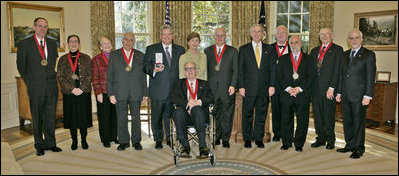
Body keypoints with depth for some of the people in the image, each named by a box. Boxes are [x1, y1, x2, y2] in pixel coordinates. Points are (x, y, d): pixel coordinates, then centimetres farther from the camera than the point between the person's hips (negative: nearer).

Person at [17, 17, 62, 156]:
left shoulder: (52, 43, 11)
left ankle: (50, 143, 19)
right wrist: (29, 82, 6)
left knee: (51, 116, 8)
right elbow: (21, 65, 5)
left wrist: (50, 76, 13)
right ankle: (39, 145, 16)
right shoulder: (25, 44, 1)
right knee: (37, 117, 5)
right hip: (36, 87, -3)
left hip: (51, 86, 3)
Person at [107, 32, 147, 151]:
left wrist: (144, 94, 4)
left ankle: (136, 141, 19)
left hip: (136, 94, 1)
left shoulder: (140, 56, 9)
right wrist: (111, 94, -4)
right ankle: (123, 141, 19)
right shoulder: (114, 55, 6)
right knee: (121, 118, 5)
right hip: (120, 93, 0)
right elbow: (109, 76, 4)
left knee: (136, 118, 6)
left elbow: (143, 76, 8)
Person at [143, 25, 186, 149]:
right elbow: (145, 66, 1)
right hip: (157, 90, -1)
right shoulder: (151, 49, 7)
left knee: (171, 116, 7)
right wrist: (154, 69, -20)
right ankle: (158, 140, 21)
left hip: (174, 90, 1)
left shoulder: (180, 50, 12)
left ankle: (170, 139, 24)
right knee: (157, 117, 5)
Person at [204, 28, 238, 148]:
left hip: (227, 88, -1)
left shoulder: (233, 51, 7)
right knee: (214, 114, 6)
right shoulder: (207, 51, 11)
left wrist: (233, 85, -8)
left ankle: (225, 139, 15)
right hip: (212, 88, 1)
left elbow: (236, 70, 3)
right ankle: (216, 137, 19)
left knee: (227, 115, 4)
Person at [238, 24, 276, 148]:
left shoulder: (269, 49, 10)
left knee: (261, 114, 7)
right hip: (249, 88, -1)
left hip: (264, 88, 2)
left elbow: (272, 68, 7)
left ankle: (259, 138, 20)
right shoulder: (243, 49, 5)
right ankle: (247, 139, 17)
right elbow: (240, 69, 2)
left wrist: (272, 85, -1)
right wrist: (241, 86, -6)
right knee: (247, 114, 5)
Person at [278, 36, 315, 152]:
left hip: (303, 94, -1)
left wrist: (300, 88, -12)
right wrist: (288, 88, -11)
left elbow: (310, 76, 0)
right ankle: (286, 143, 18)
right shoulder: (283, 59, 11)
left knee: (302, 120, 2)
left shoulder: (308, 59, 8)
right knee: (286, 119, 4)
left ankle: (299, 144, 16)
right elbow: (280, 77, 4)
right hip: (286, 93, 1)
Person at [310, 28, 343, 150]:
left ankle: (330, 140, 18)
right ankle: (321, 138, 22)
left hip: (328, 89, -5)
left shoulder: (337, 49, -1)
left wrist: (331, 88, -15)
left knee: (329, 115, 3)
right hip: (315, 88, 5)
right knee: (317, 115, 9)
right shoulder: (314, 51, 16)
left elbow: (337, 70, -8)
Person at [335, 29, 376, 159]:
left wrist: (368, 96, -14)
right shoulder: (345, 55, 14)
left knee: (358, 122, 2)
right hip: (346, 95, 6)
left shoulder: (368, 54, -4)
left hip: (359, 95, -6)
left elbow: (371, 76, -8)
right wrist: (339, 92, 12)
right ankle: (349, 145, 24)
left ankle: (358, 149, 14)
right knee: (347, 121, 12)